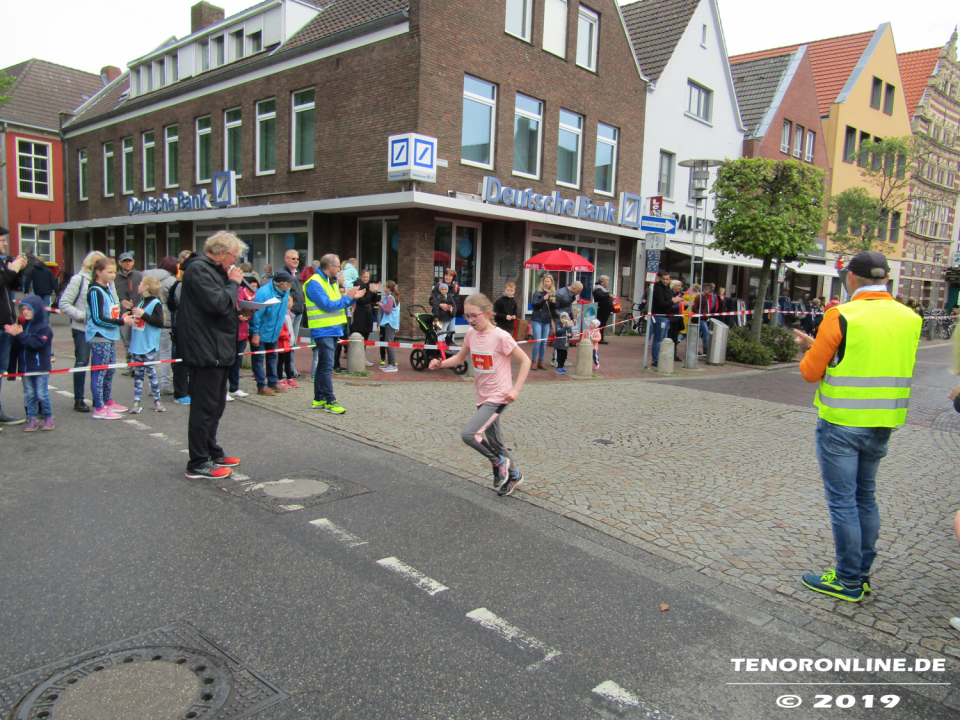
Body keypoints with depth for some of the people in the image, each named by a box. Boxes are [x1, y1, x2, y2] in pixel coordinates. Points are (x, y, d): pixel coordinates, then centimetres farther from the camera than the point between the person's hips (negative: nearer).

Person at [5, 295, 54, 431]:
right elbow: (17, 344, 5)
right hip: (26, 367, 6)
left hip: (40, 367, -6)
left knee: (42, 393, 0)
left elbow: (36, 343, -23)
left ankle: (48, 417, 13)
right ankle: (32, 419, 14)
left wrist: (21, 335, -25)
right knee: (29, 394, 9)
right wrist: (12, 334, -13)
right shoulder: (23, 325, 9)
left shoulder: (44, 327, -10)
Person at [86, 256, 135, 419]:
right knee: (99, 371, -5)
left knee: (110, 370, 16)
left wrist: (121, 316, 7)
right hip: (99, 337, -9)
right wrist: (121, 322, -15)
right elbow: (98, 319, -17)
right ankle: (99, 409, -2)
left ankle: (108, 402, 29)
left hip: (109, 337, 9)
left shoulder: (107, 289, 15)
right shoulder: (95, 291, -13)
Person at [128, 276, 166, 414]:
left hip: (149, 347, -7)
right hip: (137, 345, 7)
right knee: (137, 373, 8)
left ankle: (157, 400, 10)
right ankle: (136, 401, 11)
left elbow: (160, 323, -20)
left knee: (151, 372, 0)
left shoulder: (156, 303, -11)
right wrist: (131, 310, 16)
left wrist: (143, 314, -22)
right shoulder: (141, 303, 14)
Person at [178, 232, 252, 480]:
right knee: (205, 407, -4)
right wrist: (234, 283, -12)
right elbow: (218, 304, -25)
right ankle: (198, 464, 4)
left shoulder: (213, 270, 18)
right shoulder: (198, 269, -15)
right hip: (206, 351, -11)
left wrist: (239, 314, 7)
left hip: (217, 351, 11)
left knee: (215, 406, 19)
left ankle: (212, 453, 32)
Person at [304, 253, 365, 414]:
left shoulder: (331, 282, 17)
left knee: (323, 364, 13)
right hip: (323, 331, -10)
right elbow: (327, 305, -20)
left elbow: (338, 304, 19)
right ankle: (330, 401, -8)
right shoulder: (315, 283, -14)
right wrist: (348, 297, -13)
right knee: (327, 366, -10)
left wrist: (354, 297, 6)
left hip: (333, 330, 10)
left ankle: (319, 399, 20)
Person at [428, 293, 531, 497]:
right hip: (481, 396, 7)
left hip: (498, 396, -7)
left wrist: (516, 389, -20)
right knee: (495, 442, 18)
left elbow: (525, 361, -14)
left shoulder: (500, 337, -19)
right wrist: (440, 363, -5)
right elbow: (460, 358, 14)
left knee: (469, 434, -20)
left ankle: (498, 462, 3)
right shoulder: (471, 334, 1)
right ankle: (514, 475, 39)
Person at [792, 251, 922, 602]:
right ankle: (862, 574, 27)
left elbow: (811, 372, -11)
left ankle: (849, 581, 12)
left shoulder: (842, 317, -15)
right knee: (866, 497, 18)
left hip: (842, 424, -6)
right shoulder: (909, 318, 4)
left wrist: (811, 349, 10)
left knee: (842, 500, 4)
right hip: (883, 424, 6)